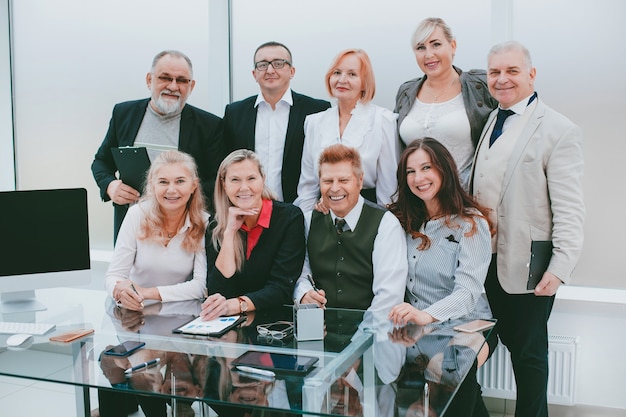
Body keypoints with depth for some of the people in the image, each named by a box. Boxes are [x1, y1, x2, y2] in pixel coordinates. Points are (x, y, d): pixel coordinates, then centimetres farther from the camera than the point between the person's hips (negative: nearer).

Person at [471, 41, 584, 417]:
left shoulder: (559, 130, -11)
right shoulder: (489, 122, 10)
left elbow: (569, 208, -14)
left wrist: (561, 268, -18)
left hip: (528, 264, -5)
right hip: (489, 259, 5)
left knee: (528, 352, 10)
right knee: (511, 342, 18)